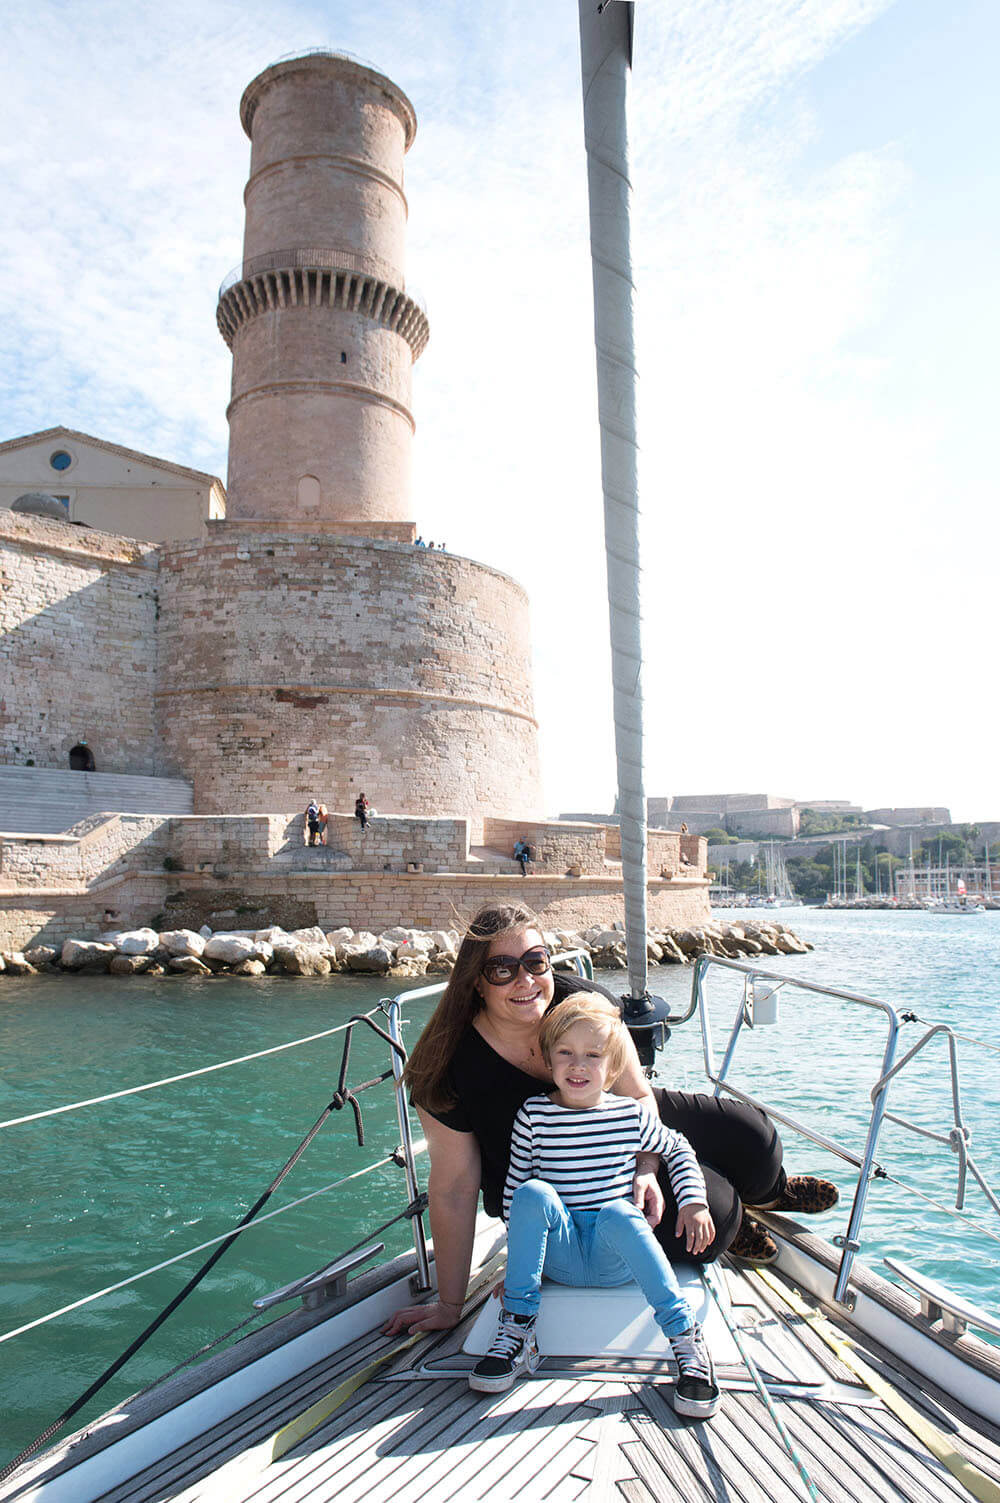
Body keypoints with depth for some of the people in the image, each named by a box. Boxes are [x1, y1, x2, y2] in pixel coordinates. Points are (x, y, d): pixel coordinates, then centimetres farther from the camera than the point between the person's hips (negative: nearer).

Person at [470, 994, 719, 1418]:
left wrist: (694, 1201, 3)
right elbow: (515, 1186, 4)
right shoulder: (534, 1114, -1)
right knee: (534, 1191, -29)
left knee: (619, 1212, -33)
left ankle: (686, 1339, -22)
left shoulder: (631, 1114, 1)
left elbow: (677, 1150, 18)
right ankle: (517, 1334, -20)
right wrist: (519, 1256, 1)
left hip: (616, 1259, 0)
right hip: (558, 1256, 1)